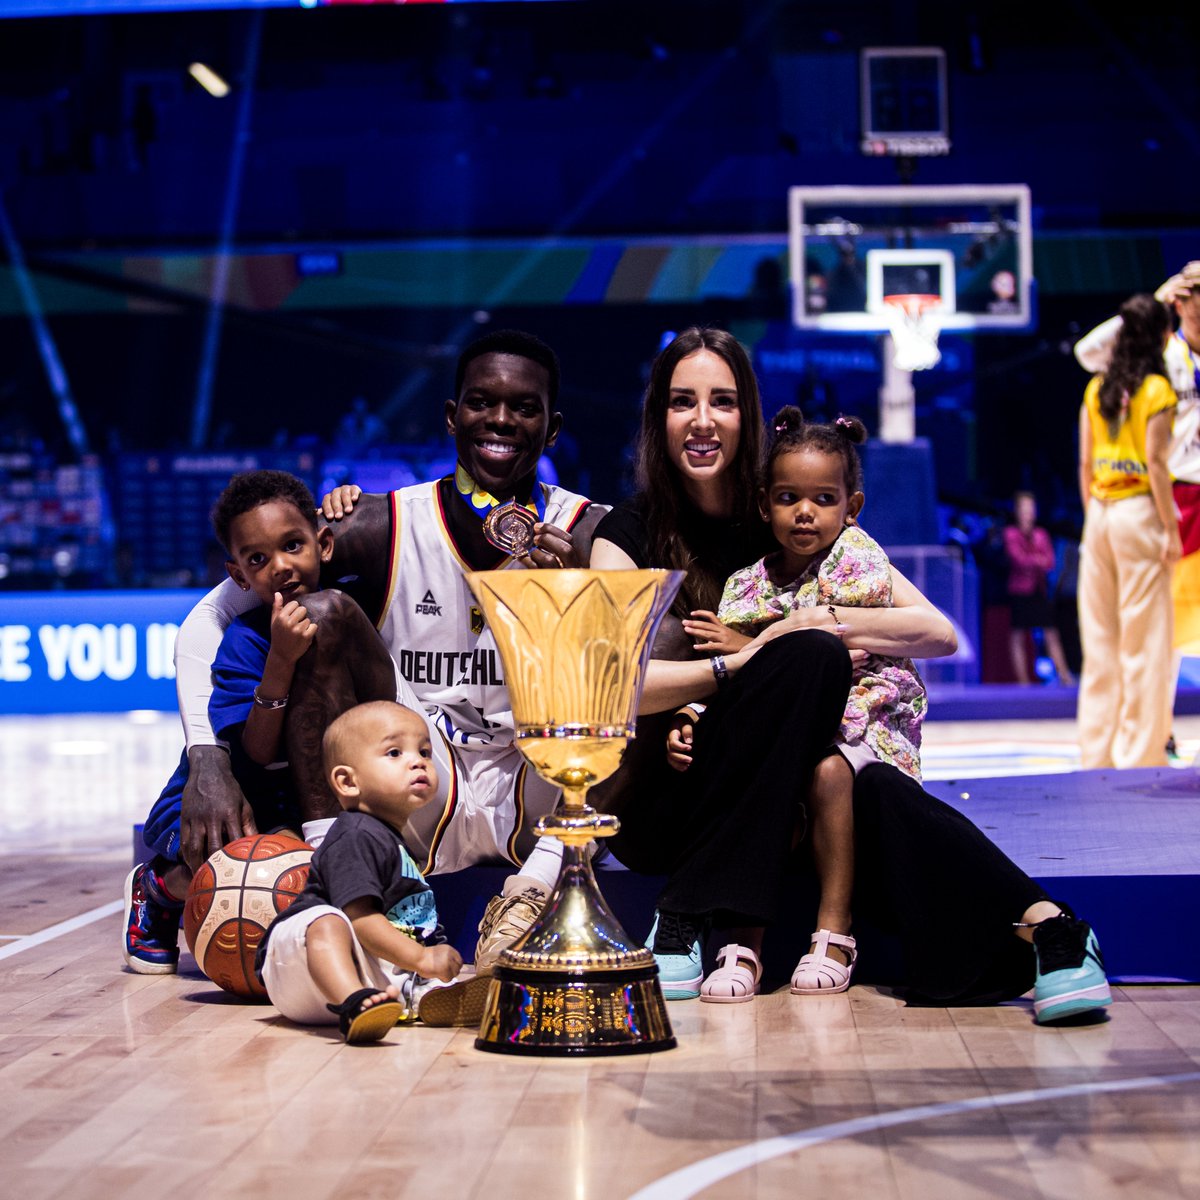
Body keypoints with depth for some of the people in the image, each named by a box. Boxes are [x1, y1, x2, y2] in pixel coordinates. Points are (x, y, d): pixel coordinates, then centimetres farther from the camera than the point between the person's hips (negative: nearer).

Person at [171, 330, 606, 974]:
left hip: (532, 800, 0)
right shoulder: (387, 528, -6)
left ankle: (538, 883, -25)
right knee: (325, 611, -18)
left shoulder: (590, 535, -5)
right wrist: (207, 762, -21)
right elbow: (209, 616, -6)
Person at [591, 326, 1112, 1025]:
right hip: (657, 803, -2)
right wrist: (744, 661, -20)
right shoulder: (629, 534, 1)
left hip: (771, 803, 2)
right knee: (812, 656, -29)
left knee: (875, 790, -33)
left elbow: (940, 633, -1)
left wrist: (821, 620, -13)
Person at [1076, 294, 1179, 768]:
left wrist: (1092, 517, 16)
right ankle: (1140, 754, 1)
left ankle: (1096, 752, 14)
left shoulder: (1096, 389, 9)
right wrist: (1171, 530, -9)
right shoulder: (1156, 390, -8)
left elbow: (1085, 463, 9)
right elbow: (1155, 462, -13)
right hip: (1139, 512, -6)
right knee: (1144, 640, -1)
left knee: (1099, 640, 10)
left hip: (1099, 513, 6)